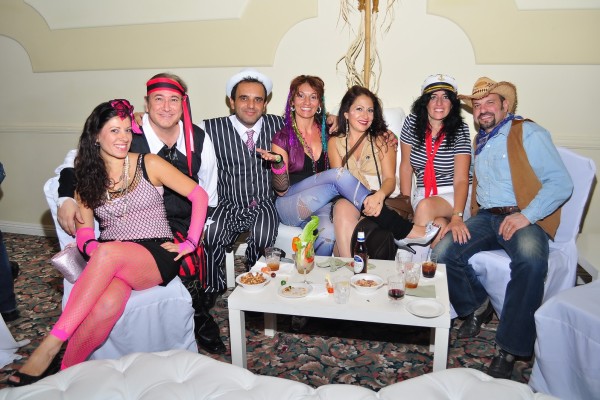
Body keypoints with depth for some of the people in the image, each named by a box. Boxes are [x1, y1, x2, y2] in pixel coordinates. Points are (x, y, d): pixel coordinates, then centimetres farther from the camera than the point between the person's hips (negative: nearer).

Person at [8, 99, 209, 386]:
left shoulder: (149, 164, 4)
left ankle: (50, 347, -30)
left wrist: (190, 242, -7)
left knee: (108, 252, -37)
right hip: (106, 261, 2)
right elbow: (83, 234, 9)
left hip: (158, 256, -2)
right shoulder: (87, 177, 14)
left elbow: (199, 195, 0)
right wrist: (93, 248, -14)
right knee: (108, 303, -35)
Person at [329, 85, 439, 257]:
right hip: (346, 202, 1)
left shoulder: (382, 140, 12)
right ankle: (405, 231, -29)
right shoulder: (335, 142, 13)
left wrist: (379, 196, -28)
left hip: (377, 203, -1)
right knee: (343, 208, -36)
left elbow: (390, 179, -2)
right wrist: (364, 199, -24)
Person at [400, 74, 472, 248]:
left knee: (424, 206, -32)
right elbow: (406, 167, 3)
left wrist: (457, 217, -33)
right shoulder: (412, 123, -1)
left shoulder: (460, 130, -9)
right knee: (439, 224, -31)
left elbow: (461, 179, -17)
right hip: (423, 194, 2)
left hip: (455, 196, -1)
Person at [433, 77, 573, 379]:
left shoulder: (528, 133, -1)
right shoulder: (478, 142, 20)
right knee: (442, 252, -19)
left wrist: (526, 216, -21)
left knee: (531, 259, -37)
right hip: (485, 217, 6)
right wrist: (467, 220, 8)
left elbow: (561, 183, -9)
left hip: (524, 219, -5)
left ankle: (508, 348, -23)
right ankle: (477, 307, 9)